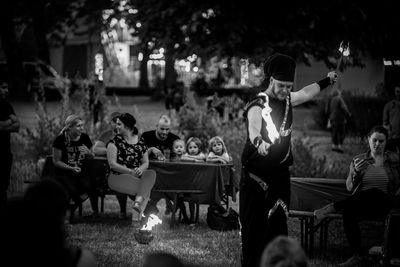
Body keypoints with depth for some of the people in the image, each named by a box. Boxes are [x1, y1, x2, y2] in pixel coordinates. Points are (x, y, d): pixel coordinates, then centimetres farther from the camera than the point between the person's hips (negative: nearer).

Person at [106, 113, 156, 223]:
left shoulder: (140, 142, 14)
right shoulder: (115, 142, 2)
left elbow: (146, 162, 16)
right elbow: (112, 164, -6)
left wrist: (141, 169, -9)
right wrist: (130, 171, -16)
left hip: (137, 176, 4)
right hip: (118, 176, -4)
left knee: (151, 173, -31)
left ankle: (138, 202, -46)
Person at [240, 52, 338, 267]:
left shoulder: (287, 100, 8)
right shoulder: (257, 106, -15)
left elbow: (307, 92, 29)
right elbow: (253, 130, -35)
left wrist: (327, 80, 43)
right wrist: (258, 142, -57)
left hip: (280, 174, 7)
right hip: (256, 175, -6)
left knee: (278, 225, 3)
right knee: (254, 227, -6)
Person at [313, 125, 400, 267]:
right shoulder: (359, 160, 13)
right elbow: (350, 187, 6)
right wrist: (356, 172, -12)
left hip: (385, 205, -2)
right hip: (360, 204, 2)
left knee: (374, 193, -38)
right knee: (348, 211, -35)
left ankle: (332, 207, -31)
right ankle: (356, 255, -32)